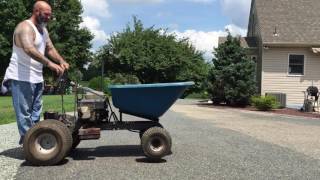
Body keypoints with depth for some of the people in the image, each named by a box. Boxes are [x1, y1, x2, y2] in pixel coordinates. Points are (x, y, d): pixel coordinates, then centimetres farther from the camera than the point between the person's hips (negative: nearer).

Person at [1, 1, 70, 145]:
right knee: (24, 112, -5)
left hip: (37, 78, 10)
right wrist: (50, 64, -38)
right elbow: (29, 49, -31)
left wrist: (61, 61, -6)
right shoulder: (25, 27, -15)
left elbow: (50, 49, 14)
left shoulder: (43, 30, 15)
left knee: (35, 112, 11)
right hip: (21, 78, -9)